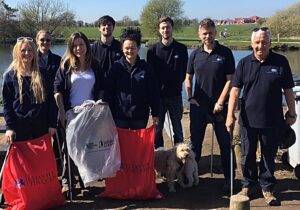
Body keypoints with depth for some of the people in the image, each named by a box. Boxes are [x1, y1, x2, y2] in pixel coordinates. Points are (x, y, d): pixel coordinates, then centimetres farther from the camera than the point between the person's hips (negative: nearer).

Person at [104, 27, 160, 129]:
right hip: (120, 117, -1)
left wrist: (155, 114, 1)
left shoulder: (145, 68, -1)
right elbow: (108, 92, -1)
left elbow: (154, 92, 2)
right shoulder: (116, 67, -3)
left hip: (140, 117, 1)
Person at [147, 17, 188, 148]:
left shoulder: (181, 49, 1)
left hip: (175, 95, 0)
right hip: (158, 95, 0)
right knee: (157, 128, 8)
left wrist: (177, 84, -2)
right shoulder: (153, 50, 1)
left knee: (177, 128, 9)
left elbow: (184, 72, 5)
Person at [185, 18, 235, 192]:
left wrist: (220, 102, -12)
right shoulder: (195, 54, 6)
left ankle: (229, 179, 12)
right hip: (198, 106, 3)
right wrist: (191, 98, 2)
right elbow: (188, 78, 14)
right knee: (195, 141, 10)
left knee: (225, 143, 3)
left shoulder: (225, 53, -4)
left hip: (219, 106, -3)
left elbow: (230, 80, -6)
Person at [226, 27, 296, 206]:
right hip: (248, 119, 1)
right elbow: (235, 90, -3)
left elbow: (288, 90, 2)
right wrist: (230, 115, -8)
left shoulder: (281, 62, -3)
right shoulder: (244, 63, 0)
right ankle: (248, 185, 30)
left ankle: (267, 188, 26)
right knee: (248, 155, 13)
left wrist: (292, 113, 4)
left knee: (269, 156, 11)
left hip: (272, 121, -1)